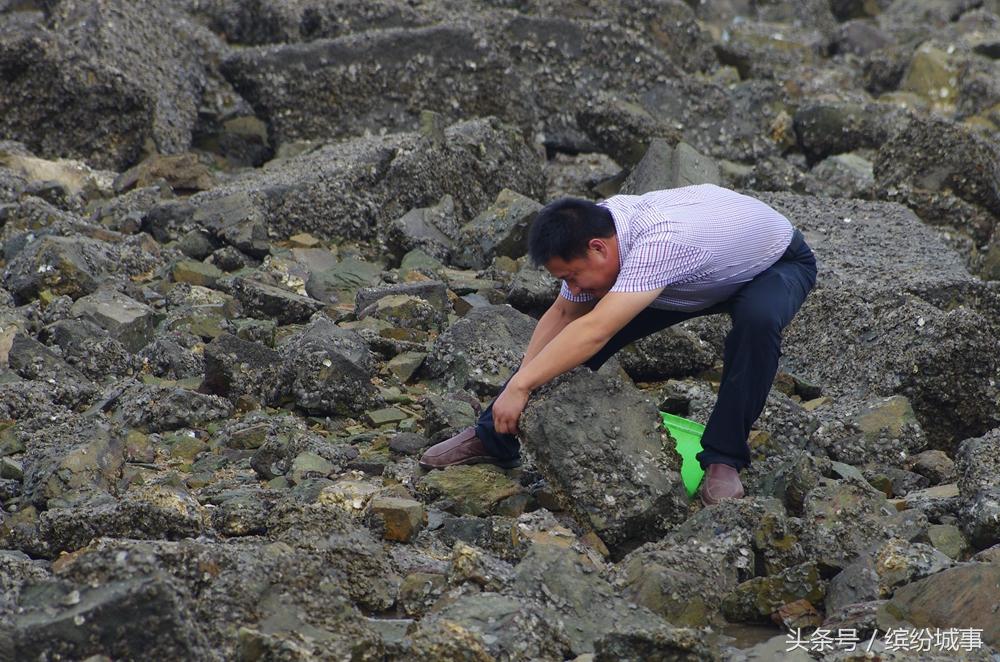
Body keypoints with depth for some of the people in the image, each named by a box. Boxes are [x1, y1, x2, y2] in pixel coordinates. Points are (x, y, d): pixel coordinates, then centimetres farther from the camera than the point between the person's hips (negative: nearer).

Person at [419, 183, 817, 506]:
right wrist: (520, 382, -16)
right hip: (696, 281, 6)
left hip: (777, 266, -6)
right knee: (574, 337, -7)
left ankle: (723, 459, -24)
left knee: (757, 319, -41)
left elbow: (595, 332, -51)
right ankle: (492, 439, 6)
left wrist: (519, 386, -48)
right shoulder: (597, 229, -21)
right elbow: (564, 314, -9)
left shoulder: (659, 242, -46)